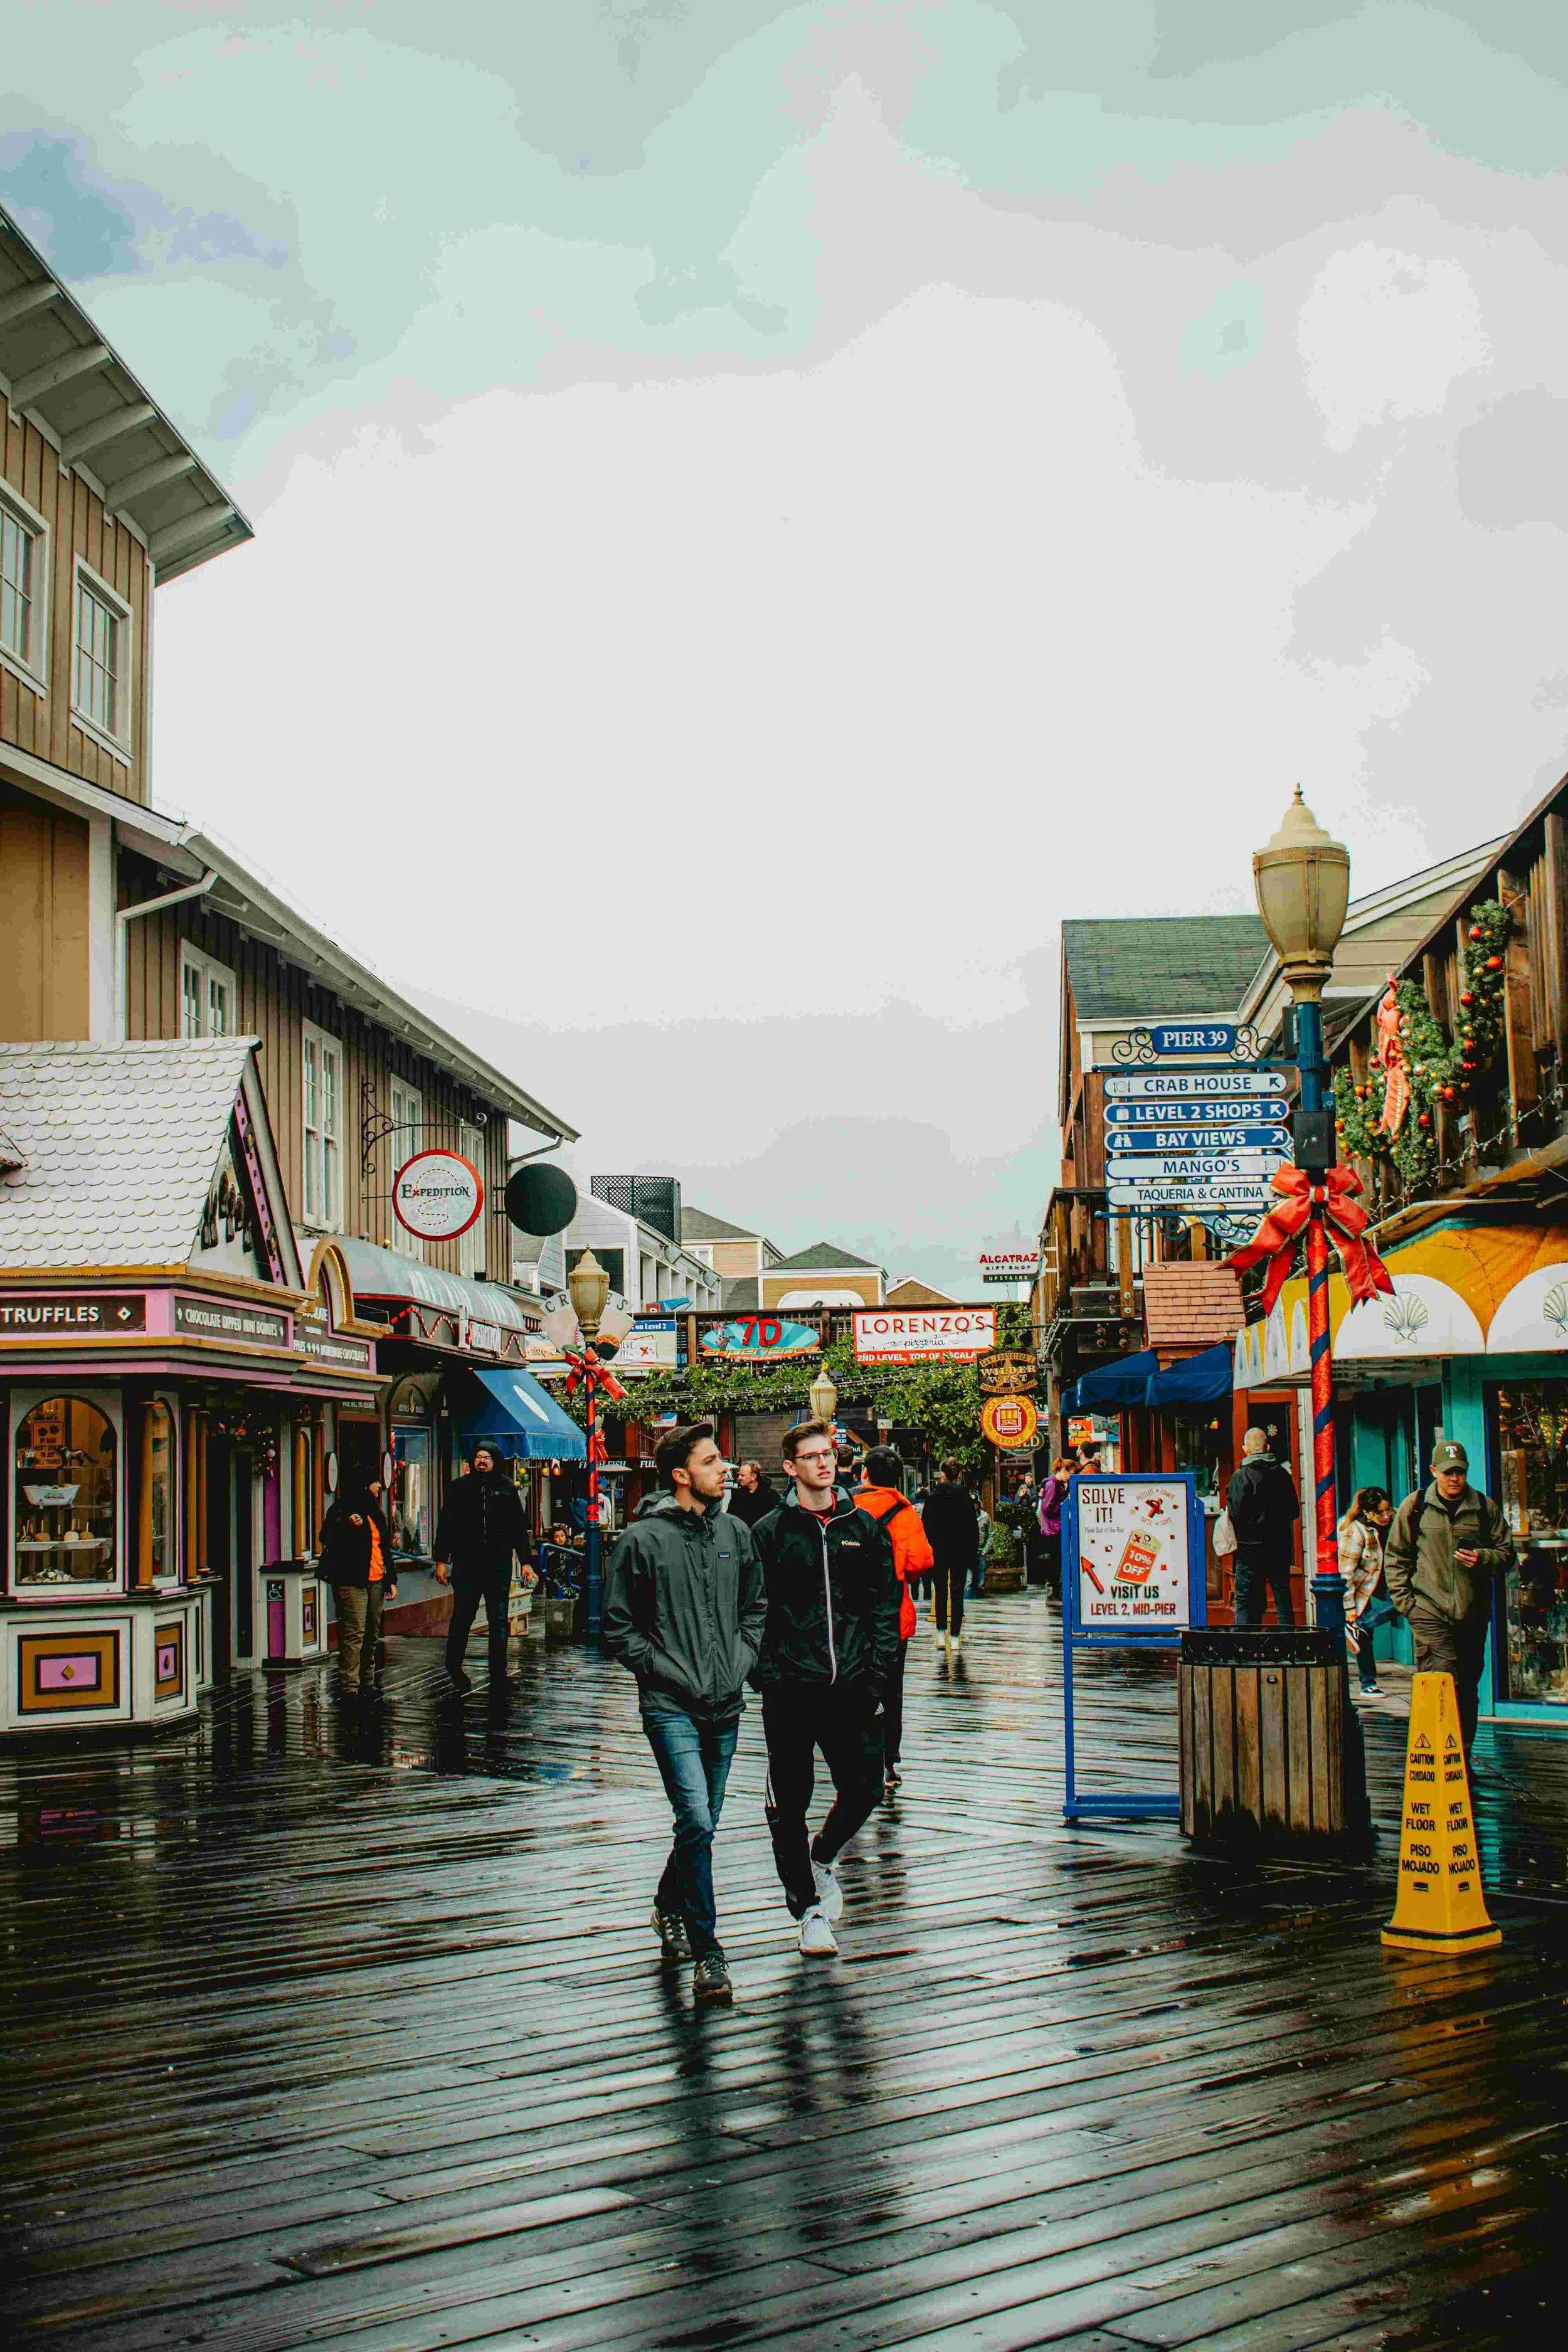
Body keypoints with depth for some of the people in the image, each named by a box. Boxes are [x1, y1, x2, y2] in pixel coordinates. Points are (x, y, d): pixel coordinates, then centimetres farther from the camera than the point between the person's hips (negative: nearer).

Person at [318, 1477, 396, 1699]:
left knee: (373, 1635, 11)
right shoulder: (342, 1510, -3)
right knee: (354, 1633, -14)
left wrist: (390, 1580, 21)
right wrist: (348, 1526, -27)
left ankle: (369, 1682, 20)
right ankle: (349, 1687, -15)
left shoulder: (376, 1513, 21)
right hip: (352, 1581, -8)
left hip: (376, 1582, 8)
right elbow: (327, 1538, -12)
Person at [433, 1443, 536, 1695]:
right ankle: (454, 1668, 24)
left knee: (499, 1621, 1)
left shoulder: (506, 1488, 9)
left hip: (499, 1565, 1)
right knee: (462, 1618, 4)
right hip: (466, 1564, -1)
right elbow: (445, 1526, 8)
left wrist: (525, 1563, 7)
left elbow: (519, 1527, 12)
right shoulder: (459, 1488, 7)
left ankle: (498, 1675, 5)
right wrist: (441, 1561, 1)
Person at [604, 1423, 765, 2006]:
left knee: (701, 1823, 15)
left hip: (726, 1705, 5)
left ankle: (669, 1906, 41)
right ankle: (708, 1953, -8)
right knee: (697, 1822, -15)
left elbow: (755, 1607, 20)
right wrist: (662, 1670, -11)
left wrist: (744, 1659, 6)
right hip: (671, 1706, -5)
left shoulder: (735, 1531, 7)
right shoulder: (643, 1539, -7)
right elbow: (617, 1627, -3)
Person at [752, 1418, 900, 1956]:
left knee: (864, 1789, 4)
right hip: (790, 1689, -2)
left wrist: (879, 1674, 1)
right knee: (790, 1802, 4)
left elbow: (884, 1605, 9)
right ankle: (808, 1906, 17)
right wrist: (763, 1672, -10)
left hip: (852, 1687, 2)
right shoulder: (771, 1531, 1)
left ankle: (822, 1858, 33)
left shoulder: (865, 1527, 8)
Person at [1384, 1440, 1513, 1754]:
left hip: (1473, 1614, 3)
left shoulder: (1485, 1508, 8)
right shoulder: (1414, 1507, 3)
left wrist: (1483, 1559, -9)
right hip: (1430, 1613, -3)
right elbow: (1395, 1557, 8)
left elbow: (1506, 1552, 13)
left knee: (1468, 1689, 10)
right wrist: (1405, 1601, 1)